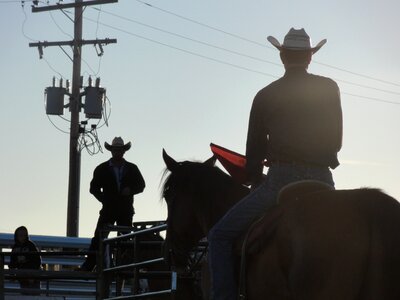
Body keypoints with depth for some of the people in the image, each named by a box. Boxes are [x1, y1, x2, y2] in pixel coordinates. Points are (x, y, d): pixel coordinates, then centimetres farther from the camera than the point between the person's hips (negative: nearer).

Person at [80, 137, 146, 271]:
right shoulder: (102, 169, 5)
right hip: (108, 209, -1)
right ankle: (88, 266, -11)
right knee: (98, 238, -9)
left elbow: (141, 185, 11)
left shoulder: (132, 169, 8)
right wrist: (103, 198, -12)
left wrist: (130, 190, -9)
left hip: (126, 211, 2)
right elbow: (94, 187, 4)